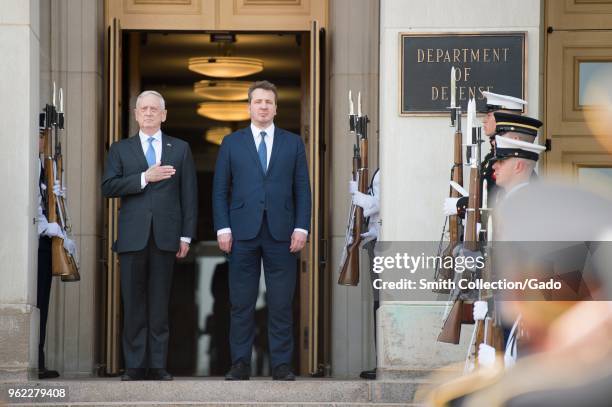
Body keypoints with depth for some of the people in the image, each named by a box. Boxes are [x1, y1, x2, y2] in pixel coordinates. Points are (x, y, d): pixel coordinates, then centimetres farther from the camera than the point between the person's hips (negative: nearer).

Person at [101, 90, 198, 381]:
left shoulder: (180, 149, 12)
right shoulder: (120, 149, 12)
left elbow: (188, 194, 9)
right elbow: (108, 187, -1)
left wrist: (186, 235, 1)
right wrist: (145, 178, -12)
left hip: (165, 235, 0)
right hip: (132, 236, 0)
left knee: (159, 302, 0)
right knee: (134, 303, 0)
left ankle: (158, 365, 2)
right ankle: (135, 365, 3)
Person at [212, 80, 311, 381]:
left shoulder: (293, 143, 10)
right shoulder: (232, 143, 9)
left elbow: (302, 189, 7)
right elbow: (220, 190, 6)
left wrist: (301, 228, -3)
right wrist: (223, 228, -3)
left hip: (281, 233, 0)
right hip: (243, 232, 0)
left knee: (281, 303, 0)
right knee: (241, 303, 1)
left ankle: (281, 364, 5)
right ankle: (240, 364, 7)